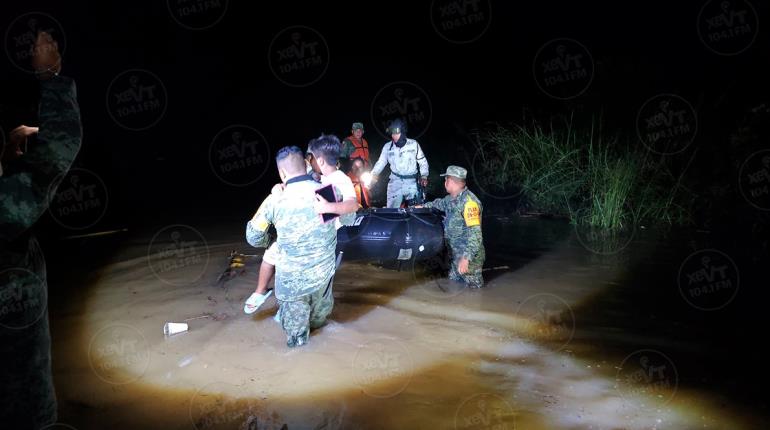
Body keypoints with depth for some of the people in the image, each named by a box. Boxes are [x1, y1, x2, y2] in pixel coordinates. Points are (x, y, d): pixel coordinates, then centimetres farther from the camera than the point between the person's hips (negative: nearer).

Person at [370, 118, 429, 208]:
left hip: (412, 182, -1)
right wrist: (374, 174, -7)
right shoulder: (387, 147, 1)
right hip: (395, 182, 1)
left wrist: (424, 176, -8)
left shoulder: (413, 144, -4)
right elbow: (381, 162, 9)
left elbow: (422, 161, 3)